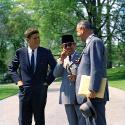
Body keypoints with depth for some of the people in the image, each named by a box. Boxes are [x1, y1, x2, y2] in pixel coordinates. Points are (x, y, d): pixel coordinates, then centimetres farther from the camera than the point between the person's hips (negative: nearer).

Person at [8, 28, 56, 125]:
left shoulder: (46, 52, 0)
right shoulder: (20, 52, 1)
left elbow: (55, 67, 7)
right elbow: (11, 68, 13)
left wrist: (48, 81, 0)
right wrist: (18, 80, 0)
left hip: (40, 91, 0)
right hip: (24, 90, 0)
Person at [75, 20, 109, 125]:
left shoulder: (95, 42, -11)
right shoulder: (91, 43, 19)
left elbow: (97, 68, -19)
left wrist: (93, 90, -22)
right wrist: (77, 76, 14)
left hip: (94, 94, -10)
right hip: (90, 93, 10)